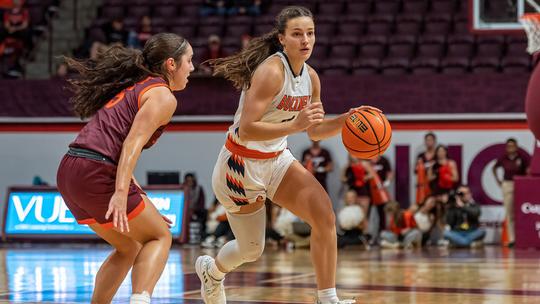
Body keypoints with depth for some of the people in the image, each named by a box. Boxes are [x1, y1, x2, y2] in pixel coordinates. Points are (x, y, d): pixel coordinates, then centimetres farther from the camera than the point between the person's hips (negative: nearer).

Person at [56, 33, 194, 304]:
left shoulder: (132, 87, 25)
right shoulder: (163, 96, -2)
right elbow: (133, 142, -16)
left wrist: (137, 197, 26)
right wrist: (121, 193, -25)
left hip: (68, 172, 8)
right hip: (96, 174, -8)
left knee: (129, 248, 21)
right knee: (160, 236, 5)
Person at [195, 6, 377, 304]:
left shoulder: (310, 77, -1)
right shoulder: (271, 72, -25)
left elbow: (315, 131, 10)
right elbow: (246, 129, -32)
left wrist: (345, 120, -8)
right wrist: (294, 125, -42)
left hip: (276, 159, 7)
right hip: (242, 165, -6)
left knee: (323, 214, -15)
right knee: (252, 249, 8)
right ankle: (211, 269, 43)